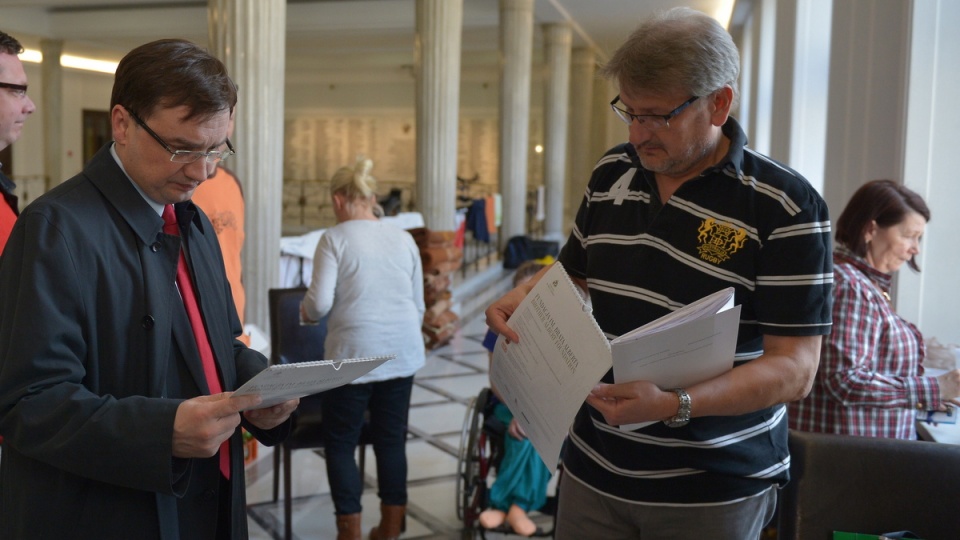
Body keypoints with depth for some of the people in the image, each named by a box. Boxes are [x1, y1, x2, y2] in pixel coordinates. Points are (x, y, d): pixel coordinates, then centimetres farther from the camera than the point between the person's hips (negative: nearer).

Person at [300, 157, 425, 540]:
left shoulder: (335, 238, -4)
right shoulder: (404, 239, 10)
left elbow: (320, 303, -10)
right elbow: (418, 305, 13)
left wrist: (305, 312, 12)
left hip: (354, 356, -5)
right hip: (402, 354, 5)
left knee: (340, 444, 10)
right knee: (392, 441, 12)